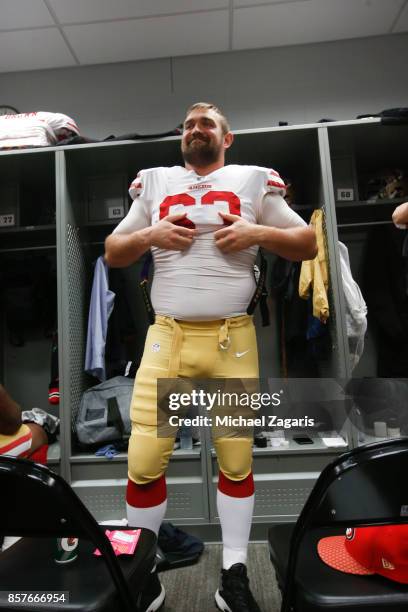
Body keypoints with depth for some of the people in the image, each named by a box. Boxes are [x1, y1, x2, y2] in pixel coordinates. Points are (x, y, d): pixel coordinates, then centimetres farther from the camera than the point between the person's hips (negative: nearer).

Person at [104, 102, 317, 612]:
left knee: (237, 459, 7)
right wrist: (149, 235, -2)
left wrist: (259, 233, -7)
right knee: (144, 461, 0)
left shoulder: (253, 182, 11)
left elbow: (308, 245, 10)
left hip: (233, 340, 0)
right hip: (167, 338, 2)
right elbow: (112, 253, 17)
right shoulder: (154, 183, 16)